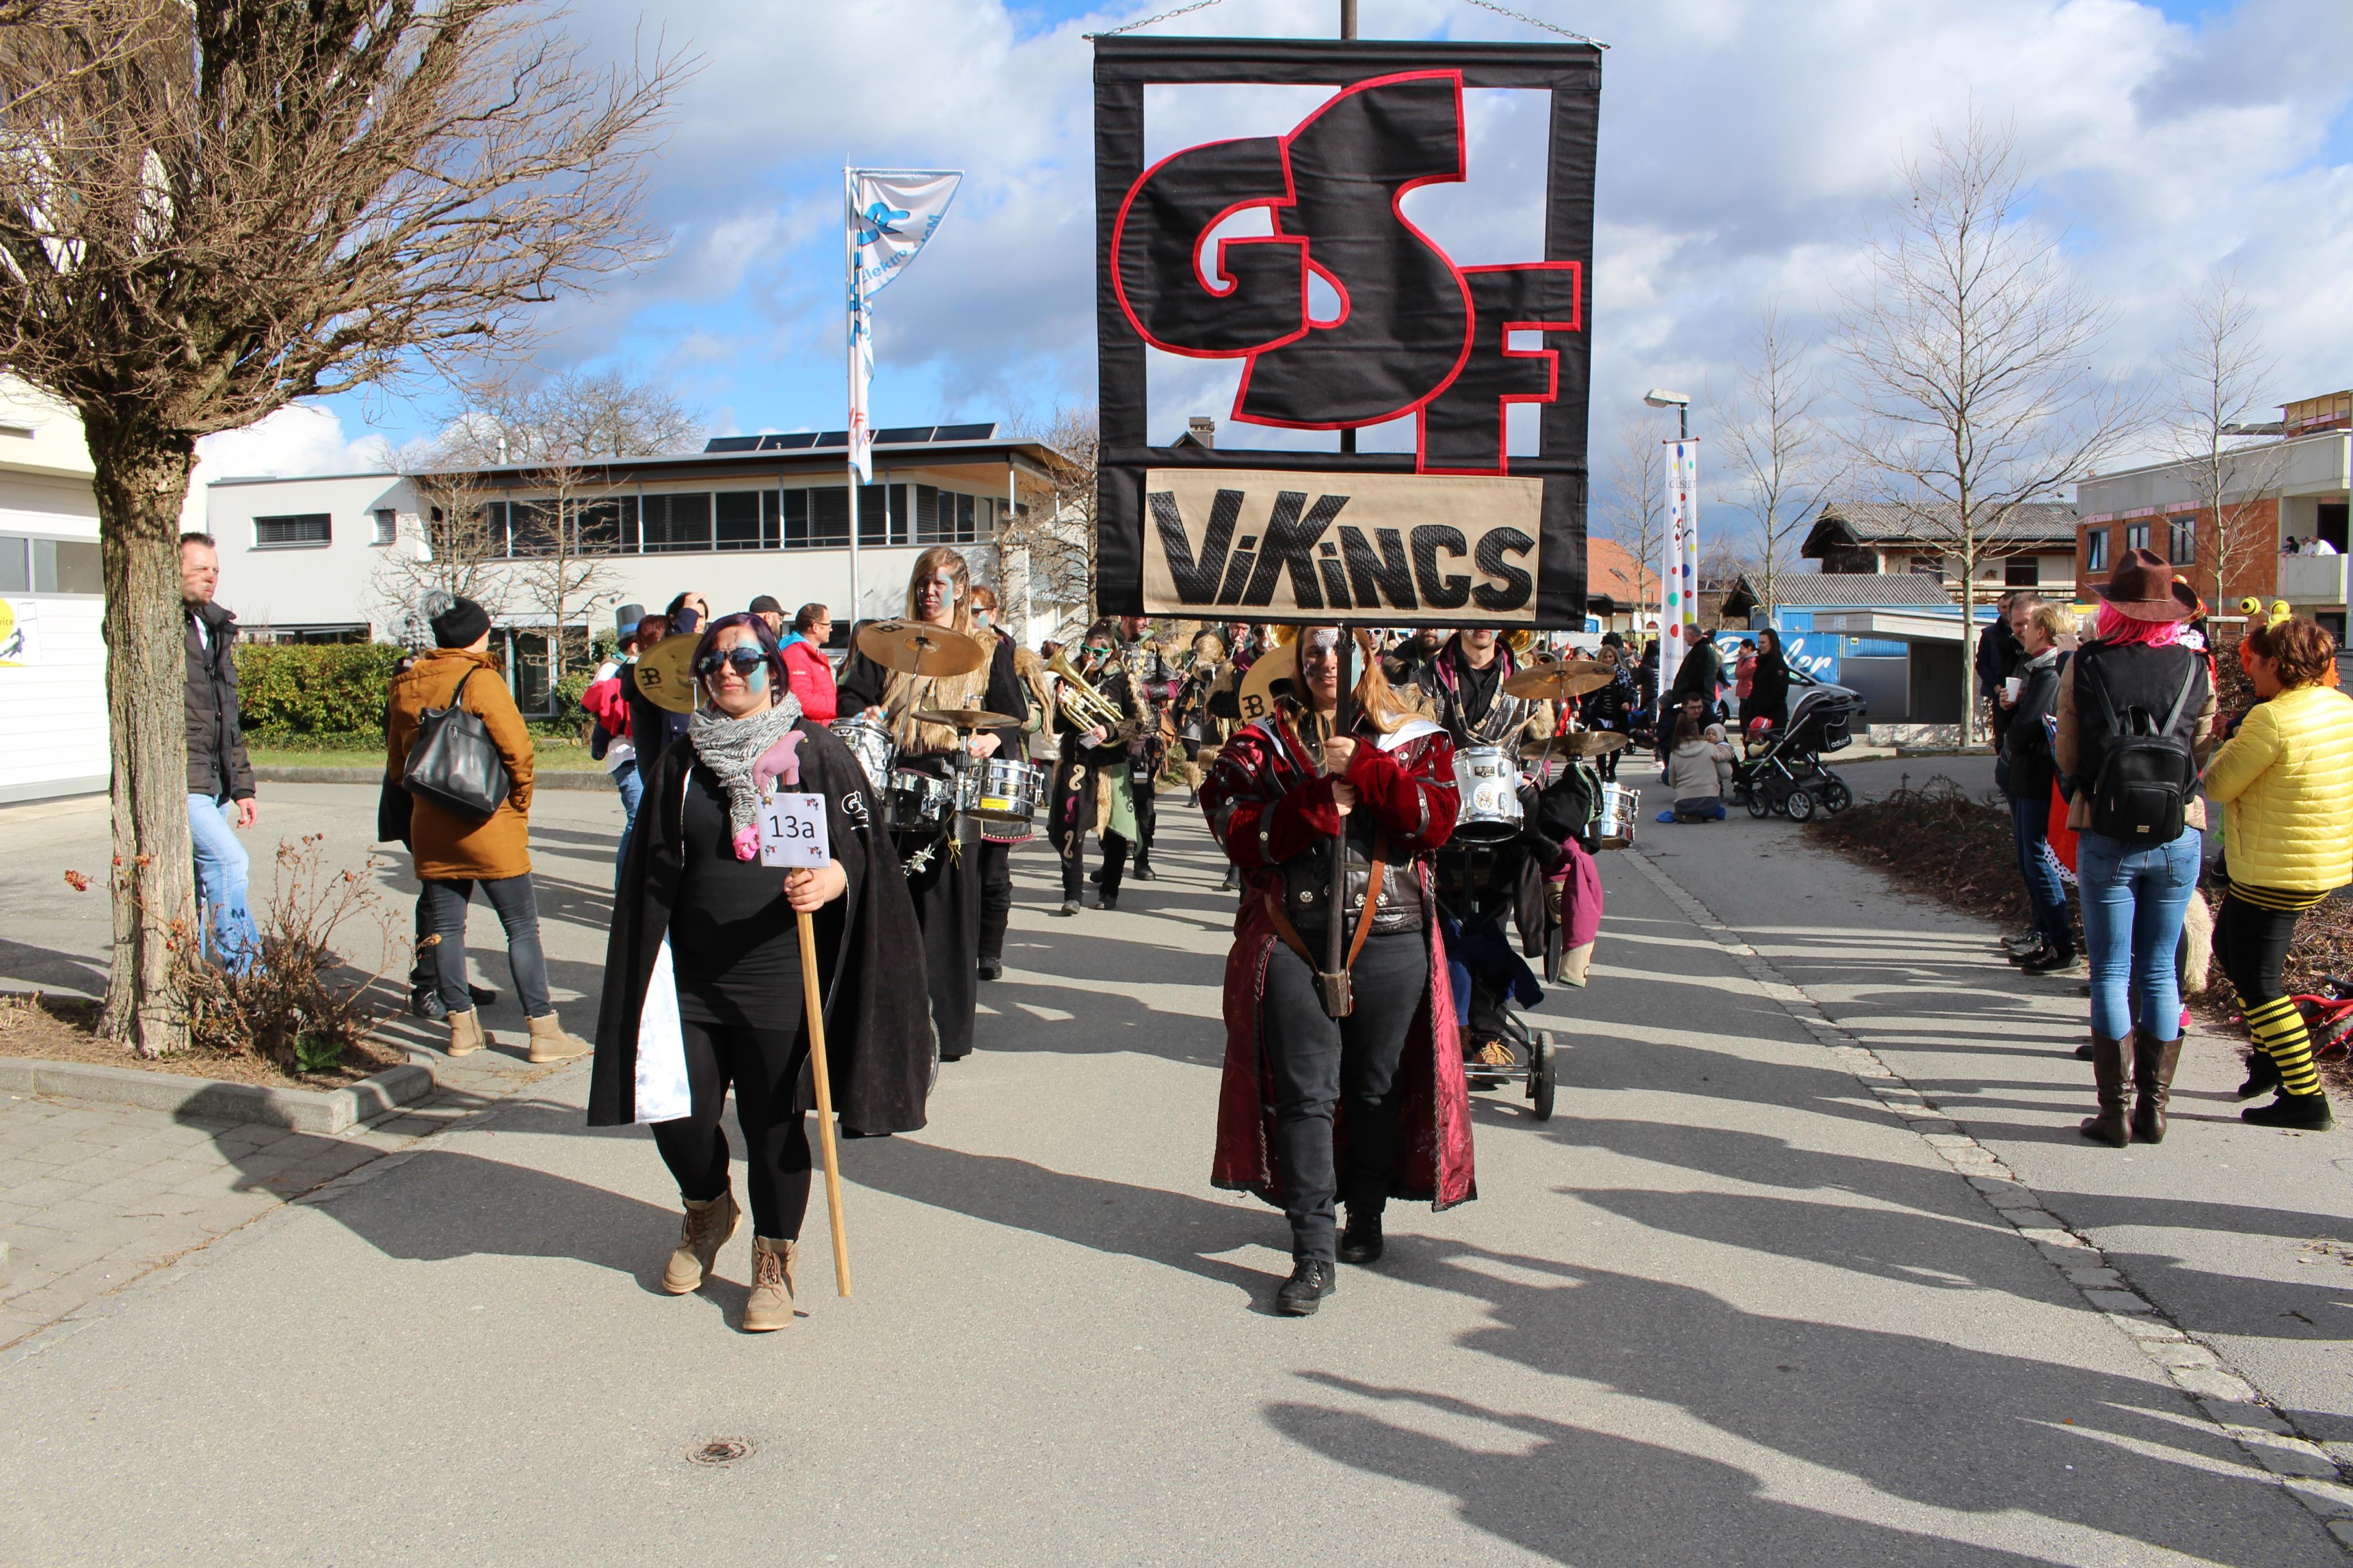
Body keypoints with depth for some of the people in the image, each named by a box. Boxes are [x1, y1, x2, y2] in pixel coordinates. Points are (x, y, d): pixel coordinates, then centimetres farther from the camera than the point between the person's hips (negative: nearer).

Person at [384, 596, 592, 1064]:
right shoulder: (480, 679, -12)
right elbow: (517, 748, -17)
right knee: (522, 928, 0)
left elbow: (396, 764, 13)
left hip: (429, 827, 6)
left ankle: (462, 1026, 17)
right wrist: (520, 805, -4)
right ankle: (545, 1032, 1)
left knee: (445, 927, 11)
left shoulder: (406, 686, 7)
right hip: (488, 828, -6)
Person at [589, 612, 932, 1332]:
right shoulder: (681, 763, 9)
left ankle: (774, 1263, 25)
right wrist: (652, 974, 11)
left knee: (775, 1124, 4)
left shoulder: (817, 754, -1)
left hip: (778, 977, -3)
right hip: (692, 976, 3)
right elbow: (653, 876, 14)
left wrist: (829, 880, -26)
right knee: (680, 1117, 4)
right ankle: (708, 1211, 38)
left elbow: (861, 847, -4)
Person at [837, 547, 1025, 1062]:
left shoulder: (989, 650, 11)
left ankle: (946, 1027, 4)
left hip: (954, 788, -2)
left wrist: (991, 739, -15)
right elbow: (851, 694, 11)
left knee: (947, 900, -3)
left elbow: (1012, 715, 6)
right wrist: (865, 715, -12)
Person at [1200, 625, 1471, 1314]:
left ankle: (1366, 1218, 29)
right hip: (1294, 938, -1)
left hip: (1390, 940, 1)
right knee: (1306, 1093, -4)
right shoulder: (1264, 740, 8)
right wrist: (1318, 802, -14)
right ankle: (1313, 1252, 0)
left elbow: (1436, 821, -7)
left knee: (1377, 1089, 10)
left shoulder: (1413, 738, 10)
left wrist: (1363, 767, -15)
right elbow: (1241, 836, -4)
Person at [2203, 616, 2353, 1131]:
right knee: (2230, 946, 25)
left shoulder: (2272, 719, -23)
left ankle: (2307, 1097, 4)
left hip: (2274, 872, -9)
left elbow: (2217, 785, -15)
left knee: (2257, 981, 1)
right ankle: (2270, 1055, 32)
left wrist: (2229, 749, 3)